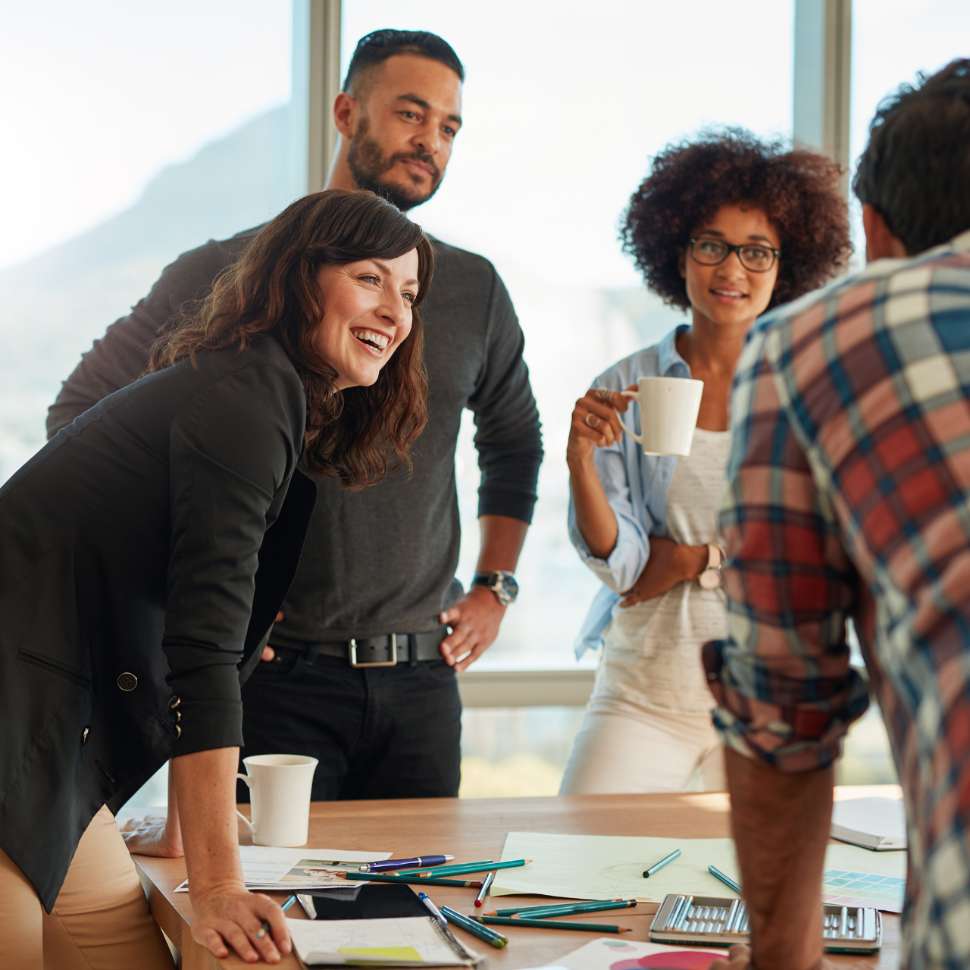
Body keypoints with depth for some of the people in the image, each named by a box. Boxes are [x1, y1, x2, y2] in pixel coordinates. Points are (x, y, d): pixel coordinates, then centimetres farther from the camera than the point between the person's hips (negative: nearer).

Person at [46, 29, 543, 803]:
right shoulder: (232, 273, -2)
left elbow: (515, 442, 26)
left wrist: (494, 589, 15)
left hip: (421, 679, 4)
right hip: (276, 677, -4)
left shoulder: (473, 290, 10)